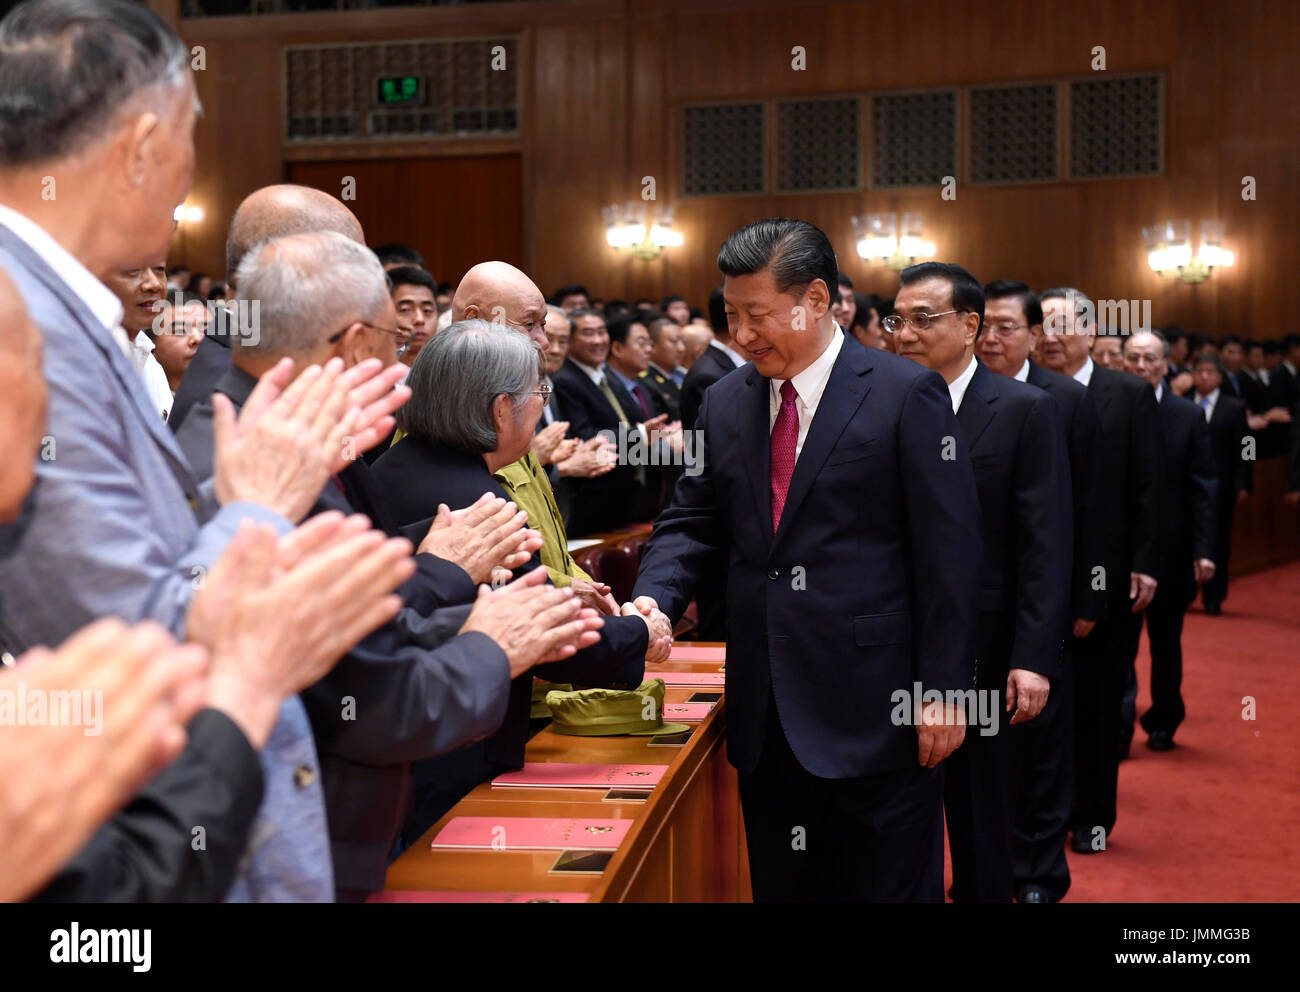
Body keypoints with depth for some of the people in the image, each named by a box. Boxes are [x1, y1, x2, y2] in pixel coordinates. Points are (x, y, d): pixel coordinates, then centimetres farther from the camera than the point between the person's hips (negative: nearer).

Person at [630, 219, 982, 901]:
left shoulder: (906, 395, -7)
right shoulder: (725, 404, 9)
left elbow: (949, 552, -8)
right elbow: (690, 523, 11)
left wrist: (943, 690, -10)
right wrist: (654, 598, -10)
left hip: (874, 707, -5)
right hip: (766, 711, 5)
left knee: (890, 884, 6)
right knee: (779, 885, 14)